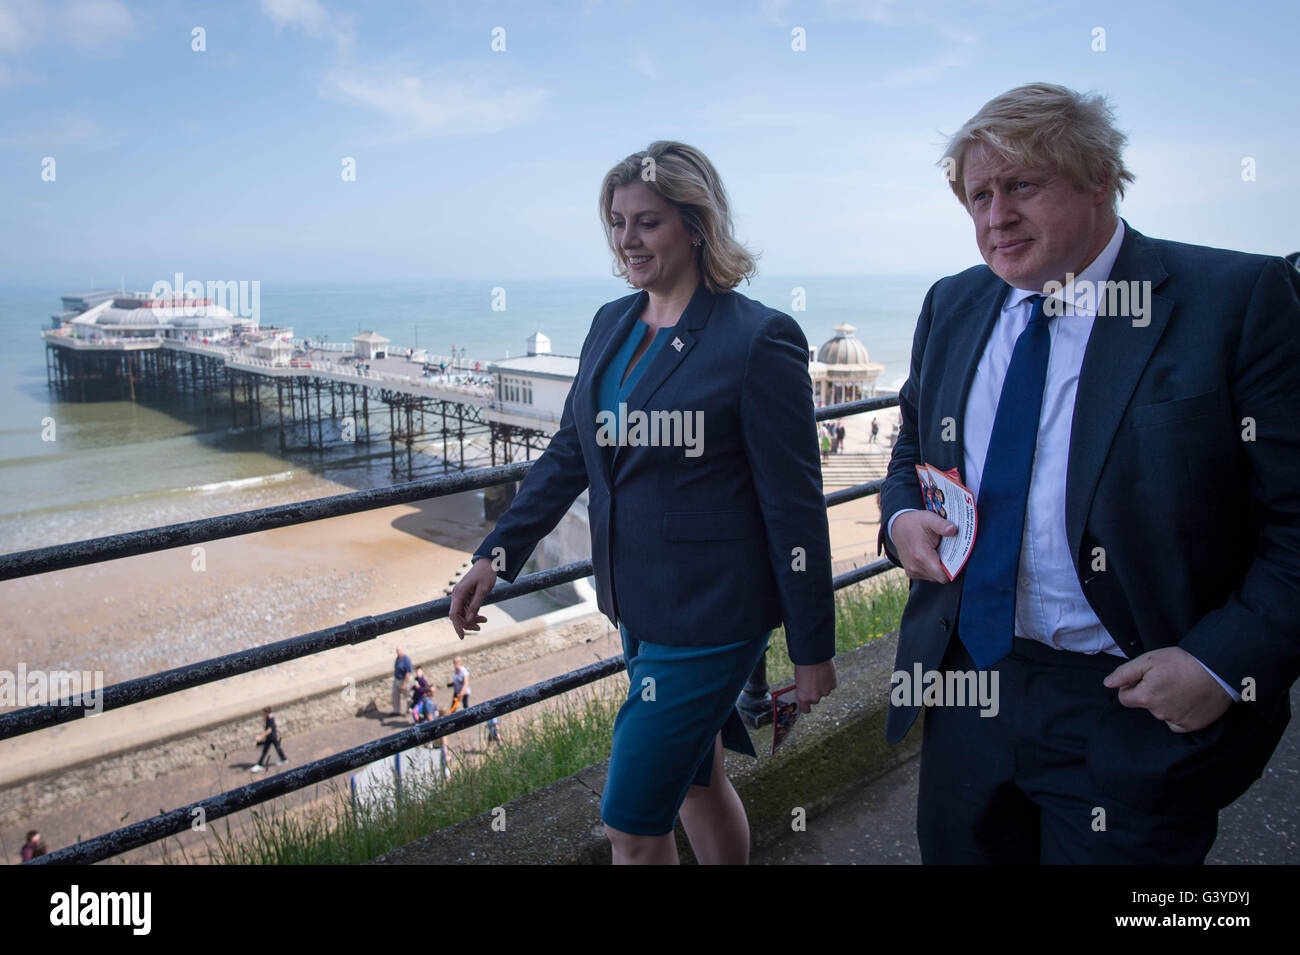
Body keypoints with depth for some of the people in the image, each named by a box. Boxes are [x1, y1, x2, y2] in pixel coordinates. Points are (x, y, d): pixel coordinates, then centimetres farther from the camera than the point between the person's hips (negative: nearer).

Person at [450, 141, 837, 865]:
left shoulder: (760, 338, -15)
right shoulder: (611, 325, 7)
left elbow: (795, 504, -13)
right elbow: (570, 452, 13)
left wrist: (813, 648, -9)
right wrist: (498, 555, 7)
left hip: (708, 614, -7)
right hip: (638, 607, 7)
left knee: (633, 825, 1)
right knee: (697, 783, 23)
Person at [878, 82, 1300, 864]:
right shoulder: (951, 306, 5)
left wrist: (1226, 662, -19)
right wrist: (901, 518, -4)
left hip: (1133, 715, -4)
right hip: (966, 683, 5)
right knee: (957, 850, 20)